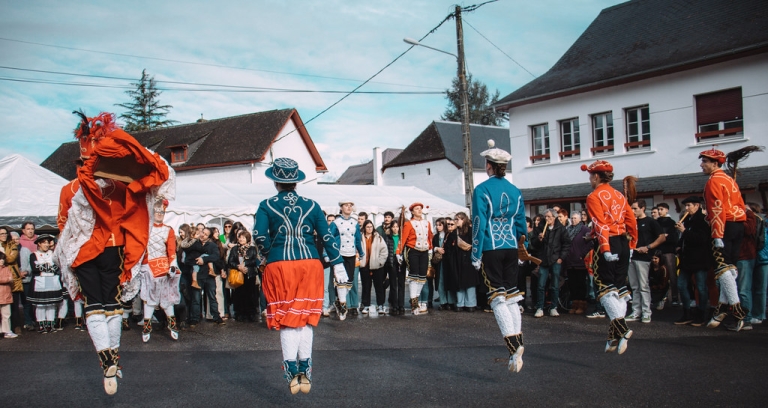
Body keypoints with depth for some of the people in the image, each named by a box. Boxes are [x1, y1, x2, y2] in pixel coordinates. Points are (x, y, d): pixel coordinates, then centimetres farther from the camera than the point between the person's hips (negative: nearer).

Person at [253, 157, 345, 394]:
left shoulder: (267, 206, 2)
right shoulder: (311, 205, 7)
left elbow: (259, 236, -12)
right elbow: (326, 236, 3)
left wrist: (270, 255, 6)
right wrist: (338, 265, 5)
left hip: (279, 266, -1)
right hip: (310, 265, 2)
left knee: (286, 319, 7)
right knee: (306, 318, 11)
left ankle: (292, 374, 5)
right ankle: (305, 373, 11)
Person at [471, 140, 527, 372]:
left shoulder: (482, 190, -8)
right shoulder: (515, 191, 7)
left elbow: (479, 224, -10)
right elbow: (521, 223, 11)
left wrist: (475, 256, -6)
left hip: (491, 248, -5)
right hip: (511, 248, 5)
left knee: (498, 298, -3)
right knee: (512, 297, 12)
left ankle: (514, 347, -15)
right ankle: (518, 344, 13)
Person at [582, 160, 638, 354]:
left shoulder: (594, 196, -6)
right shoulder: (619, 195, 16)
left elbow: (600, 225, -16)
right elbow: (632, 221, 13)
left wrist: (605, 249, -21)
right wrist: (631, 244, 17)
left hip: (607, 243, -7)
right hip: (623, 243, 7)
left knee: (605, 287, -4)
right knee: (619, 286, 10)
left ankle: (621, 328, -19)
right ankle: (616, 334, 12)